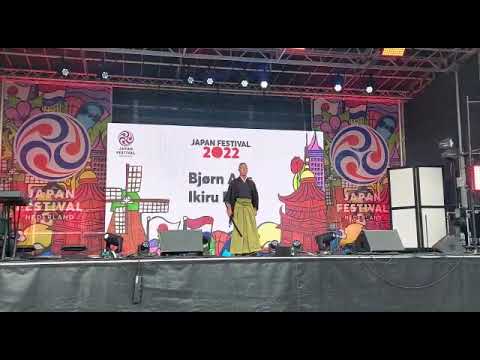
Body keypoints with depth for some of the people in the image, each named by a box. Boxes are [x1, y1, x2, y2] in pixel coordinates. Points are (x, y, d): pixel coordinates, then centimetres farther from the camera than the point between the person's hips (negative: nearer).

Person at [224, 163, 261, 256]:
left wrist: (255, 209, 9)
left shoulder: (251, 183, 12)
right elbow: (228, 196, -2)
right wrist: (229, 208, -13)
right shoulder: (234, 182, 3)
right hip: (238, 207, -3)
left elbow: (255, 196, 15)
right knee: (239, 228, -5)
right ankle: (238, 250, 1)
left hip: (249, 207, 3)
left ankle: (251, 249, -1)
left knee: (251, 227, -3)